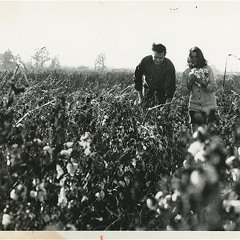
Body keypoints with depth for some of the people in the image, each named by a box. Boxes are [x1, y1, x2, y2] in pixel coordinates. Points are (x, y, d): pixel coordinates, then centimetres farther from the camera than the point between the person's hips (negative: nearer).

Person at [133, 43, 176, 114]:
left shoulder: (169, 65, -30)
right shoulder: (145, 61, -28)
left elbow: (170, 84, -25)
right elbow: (137, 77, -14)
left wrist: (168, 102, -35)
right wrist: (140, 96, -14)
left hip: (162, 89, -1)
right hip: (148, 86, 1)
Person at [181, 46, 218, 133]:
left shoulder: (207, 69, -1)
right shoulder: (186, 72, 4)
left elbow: (214, 88, -4)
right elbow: (184, 92, 3)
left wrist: (202, 83, -20)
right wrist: (190, 82, -13)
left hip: (209, 106, -1)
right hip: (194, 106, 1)